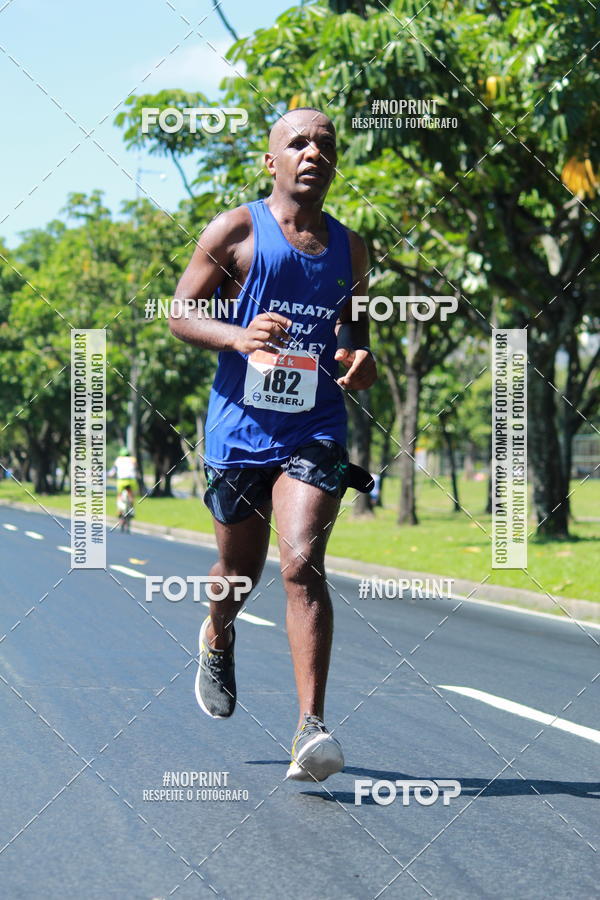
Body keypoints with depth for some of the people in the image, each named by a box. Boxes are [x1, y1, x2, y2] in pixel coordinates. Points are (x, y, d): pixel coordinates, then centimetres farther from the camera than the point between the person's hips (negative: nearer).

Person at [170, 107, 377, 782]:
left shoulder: (349, 249, 10)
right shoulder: (235, 232, -2)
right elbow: (180, 315, -1)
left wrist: (362, 358, 1)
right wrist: (238, 336, -20)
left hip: (315, 430, 1)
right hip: (239, 426, -1)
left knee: (302, 566, -16)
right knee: (241, 569, 13)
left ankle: (310, 729, -20)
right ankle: (217, 640, 50)